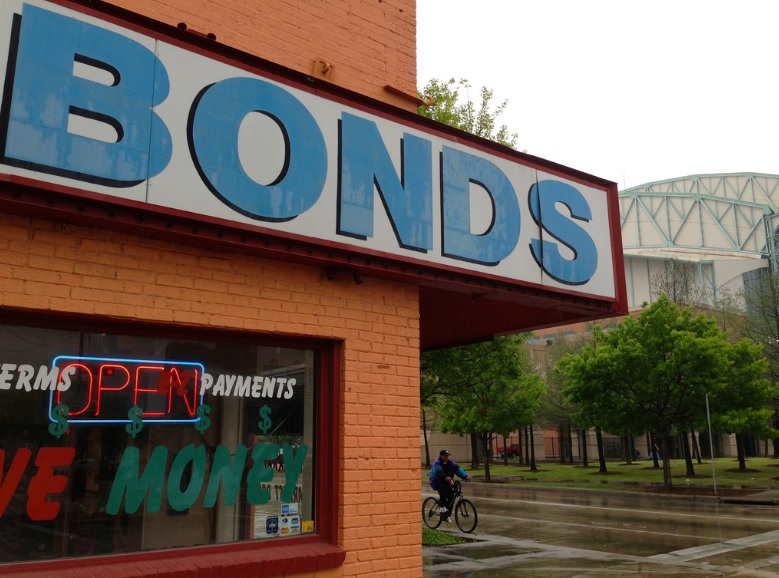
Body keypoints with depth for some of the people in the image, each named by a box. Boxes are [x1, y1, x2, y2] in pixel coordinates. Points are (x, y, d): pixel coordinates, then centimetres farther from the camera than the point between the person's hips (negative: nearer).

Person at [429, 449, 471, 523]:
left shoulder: (450, 462, -2)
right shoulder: (437, 463, -19)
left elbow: (457, 469, -16)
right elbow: (439, 472, -39)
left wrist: (465, 476, -33)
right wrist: (446, 477, -60)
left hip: (447, 482, 6)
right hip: (437, 482, -6)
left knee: (451, 495, -8)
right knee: (443, 489, -35)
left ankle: (446, 515, 7)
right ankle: (443, 507, -20)